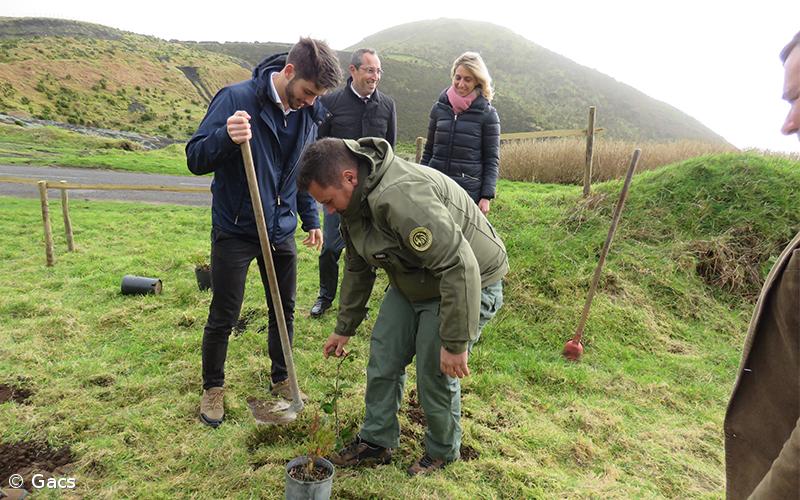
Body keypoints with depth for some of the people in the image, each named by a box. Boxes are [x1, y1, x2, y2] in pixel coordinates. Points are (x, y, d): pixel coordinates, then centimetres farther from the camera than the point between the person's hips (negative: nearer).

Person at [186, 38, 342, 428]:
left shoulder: (308, 114, 1)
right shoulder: (236, 98, -17)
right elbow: (195, 159, -19)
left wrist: (310, 219, 15)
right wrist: (225, 138, -39)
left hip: (281, 232, 5)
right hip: (235, 231, -5)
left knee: (284, 311, 15)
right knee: (222, 318, 6)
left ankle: (281, 379, 36)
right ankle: (212, 388, 29)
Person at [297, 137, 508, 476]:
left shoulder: (403, 197, -35)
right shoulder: (355, 201, -2)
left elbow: (460, 267, -35)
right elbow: (357, 269, 11)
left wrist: (455, 343, -29)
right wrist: (344, 329, 18)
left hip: (466, 285, -8)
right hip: (411, 283, 9)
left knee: (435, 376, -1)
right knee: (382, 359, 9)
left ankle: (442, 452, 27)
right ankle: (376, 442, 29)